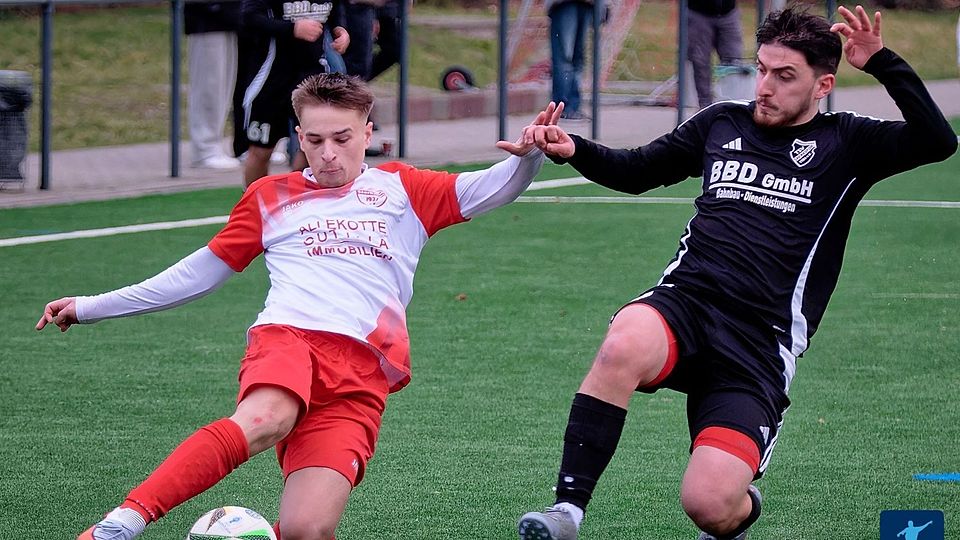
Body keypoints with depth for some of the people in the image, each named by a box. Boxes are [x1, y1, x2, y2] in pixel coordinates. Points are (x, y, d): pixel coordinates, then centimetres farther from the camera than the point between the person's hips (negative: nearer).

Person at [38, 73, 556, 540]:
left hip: (363, 375, 1)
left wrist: (526, 158, -7)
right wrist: (92, 307, 28)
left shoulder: (400, 189, 22)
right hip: (288, 337, -1)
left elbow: (488, 190, 17)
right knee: (264, 420, -40)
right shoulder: (271, 197, 23)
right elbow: (201, 271, 28)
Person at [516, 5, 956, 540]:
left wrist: (881, 62, -14)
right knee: (623, 348, -37)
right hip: (686, 301, 3)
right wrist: (574, 150, 11)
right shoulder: (723, 123, 19)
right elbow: (636, 171, 31)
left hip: (761, 345, -2)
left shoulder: (845, 142, 9)